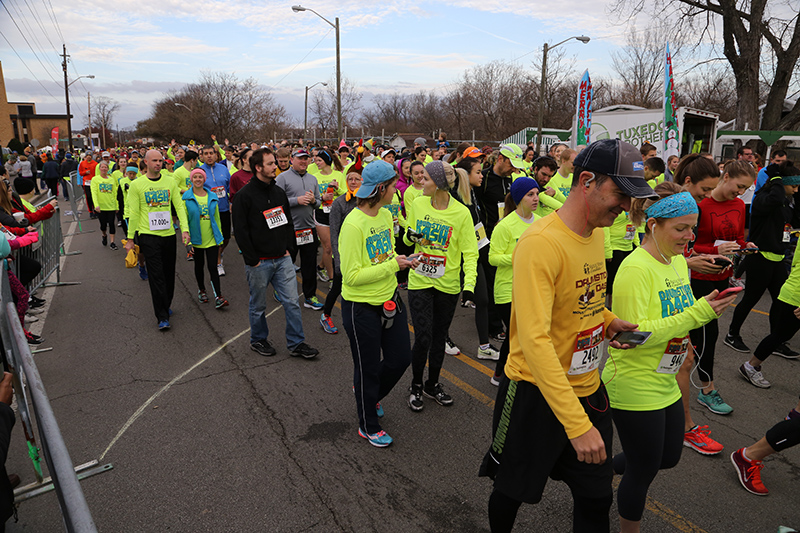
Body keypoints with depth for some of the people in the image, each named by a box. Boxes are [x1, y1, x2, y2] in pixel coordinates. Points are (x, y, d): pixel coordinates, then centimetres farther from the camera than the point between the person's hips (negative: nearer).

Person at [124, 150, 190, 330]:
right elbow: (133, 213, 0)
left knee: (169, 274, 12)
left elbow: (179, 206, 3)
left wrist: (184, 229, -8)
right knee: (156, 275, -6)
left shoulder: (170, 182, 5)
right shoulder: (136, 184, -2)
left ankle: (166, 306, 32)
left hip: (169, 234, 3)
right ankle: (162, 317, -1)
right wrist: (130, 238, 0)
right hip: (148, 235, -3)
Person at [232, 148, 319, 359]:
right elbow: (240, 230, -11)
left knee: (292, 302, 5)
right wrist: (252, 260, -13)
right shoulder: (244, 195, -10)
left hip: (282, 259, 5)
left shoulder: (279, 192, 9)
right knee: (258, 306, 11)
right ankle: (258, 340, 31)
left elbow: (288, 221, 18)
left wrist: (288, 247, 8)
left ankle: (296, 344, 16)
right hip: (259, 262, -5)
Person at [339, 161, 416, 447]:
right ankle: (368, 426, 34)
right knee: (368, 368, 10)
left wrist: (401, 261, -6)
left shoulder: (386, 214, 2)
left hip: (389, 300, 8)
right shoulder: (353, 224, -23)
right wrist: (392, 265, -22)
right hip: (362, 307, -7)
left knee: (401, 358, 16)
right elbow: (352, 276, -24)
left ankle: (369, 394, 46)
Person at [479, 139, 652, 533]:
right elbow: (534, 339, -31)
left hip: (588, 388, 7)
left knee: (597, 500, 17)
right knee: (513, 491, 17)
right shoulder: (541, 242, -25)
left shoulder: (597, 232, 2)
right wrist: (578, 424, -32)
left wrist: (607, 320, -2)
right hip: (536, 393, -7)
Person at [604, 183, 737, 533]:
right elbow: (634, 334, -28)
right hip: (635, 388, -9)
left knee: (669, 457, 25)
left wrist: (708, 307, 2)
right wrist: (697, 313, -28)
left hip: (665, 383, 9)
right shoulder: (636, 268, -23)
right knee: (644, 471, 9)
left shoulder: (678, 260, 5)